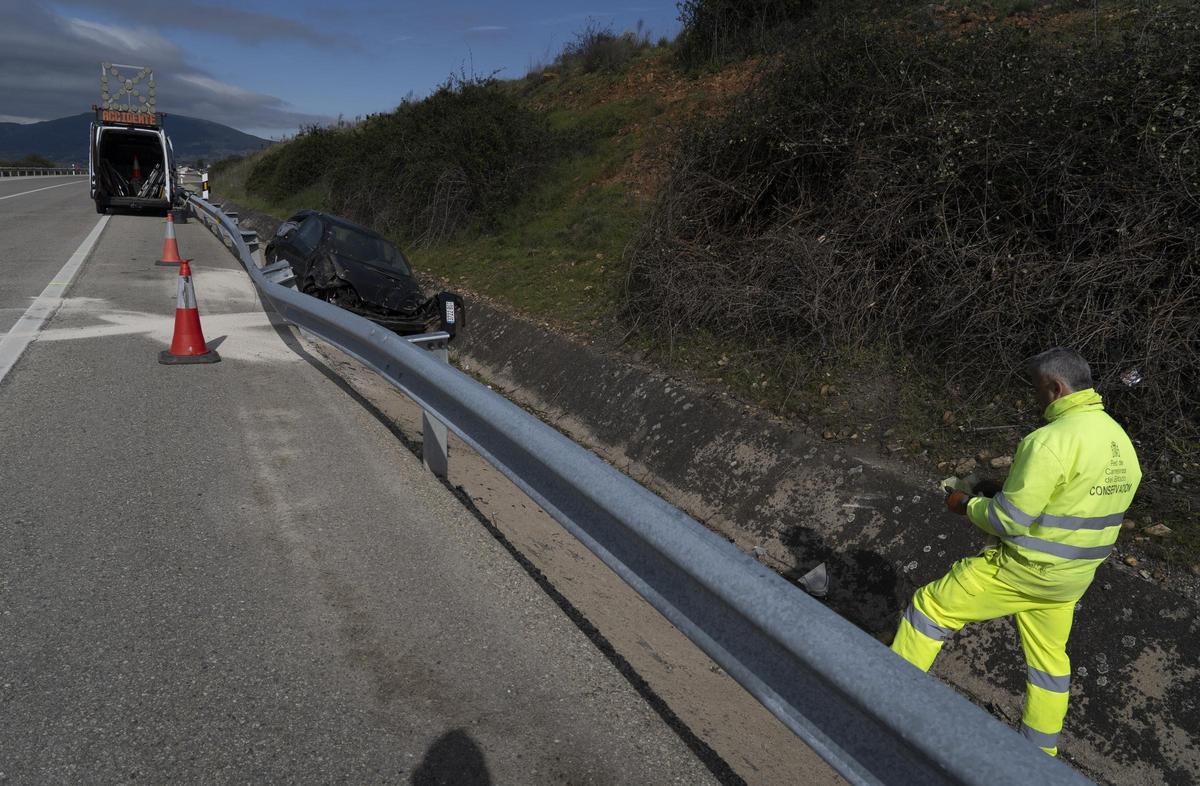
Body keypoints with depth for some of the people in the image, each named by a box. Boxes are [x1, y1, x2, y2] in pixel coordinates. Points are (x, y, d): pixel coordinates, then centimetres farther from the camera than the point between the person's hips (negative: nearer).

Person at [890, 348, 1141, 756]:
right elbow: (1091, 510, 14)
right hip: (1071, 578, 8)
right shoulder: (1121, 442, 4)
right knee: (1049, 658, 23)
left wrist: (967, 505, -6)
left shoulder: (1051, 440, -25)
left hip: (1022, 569, -8)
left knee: (930, 607, 5)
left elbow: (1010, 520, -24)